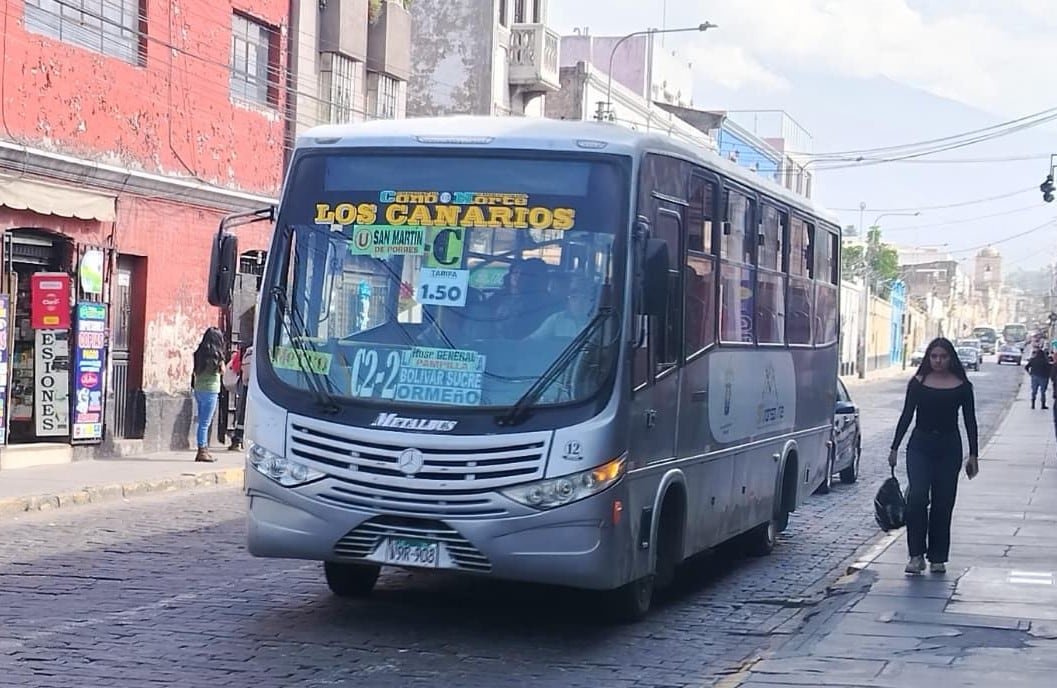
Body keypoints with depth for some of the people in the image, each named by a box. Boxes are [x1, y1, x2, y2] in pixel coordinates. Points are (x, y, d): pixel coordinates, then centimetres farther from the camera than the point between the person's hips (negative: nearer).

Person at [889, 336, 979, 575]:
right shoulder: (918, 383, 3)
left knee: (943, 503, 4)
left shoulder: (962, 385, 2)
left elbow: (970, 421, 5)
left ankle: (938, 558, 13)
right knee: (917, 498, -14)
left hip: (949, 448, 0)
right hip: (920, 446, 0)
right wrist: (895, 448, 2)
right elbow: (906, 415, 6)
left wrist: (973, 455, 1)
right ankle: (916, 555, -8)